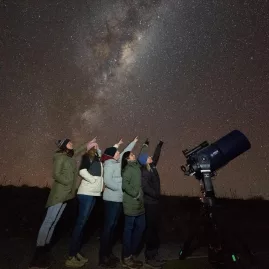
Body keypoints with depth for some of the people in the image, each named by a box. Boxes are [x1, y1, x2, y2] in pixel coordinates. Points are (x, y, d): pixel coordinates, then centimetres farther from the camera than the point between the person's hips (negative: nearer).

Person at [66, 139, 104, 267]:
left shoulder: (98, 160, 15)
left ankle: (76, 252, 21)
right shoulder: (87, 157, -5)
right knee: (81, 222, -7)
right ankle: (71, 257, 0)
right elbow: (82, 171, -20)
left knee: (83, 222, 12)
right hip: (86, 193, -8)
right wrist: (93, 180, -13)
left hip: (94, 193, 8)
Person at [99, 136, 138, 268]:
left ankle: (109, 253, 23)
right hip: (111, 199, -9)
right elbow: (107, 180, -23)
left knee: (113, 226, 13)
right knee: (108, 227, -4)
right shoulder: (109, 164, -11)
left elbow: (125, 152, 26)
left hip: (118, 199, 9)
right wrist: (120, 188, -15)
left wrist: (134, 142, 33)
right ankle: (103, 257, 4)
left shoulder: (117, 162, 12)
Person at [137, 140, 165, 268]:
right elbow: (144, 186, -26)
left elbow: (156, 157, 25)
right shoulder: (144, 172, -14)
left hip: (154, 202, 9)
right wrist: (156, 194, -17)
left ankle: (154, 254, 24)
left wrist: (159, 145, 28)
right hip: (150, 203, -9)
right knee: (151, 229, -4)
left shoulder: (152, 168, 10)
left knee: (154, 229, 13)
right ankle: (149, 258, 6)